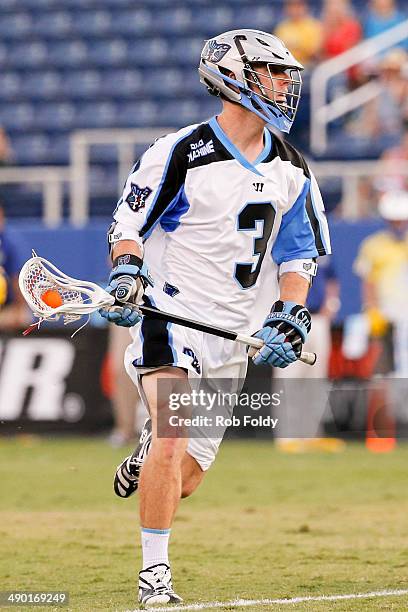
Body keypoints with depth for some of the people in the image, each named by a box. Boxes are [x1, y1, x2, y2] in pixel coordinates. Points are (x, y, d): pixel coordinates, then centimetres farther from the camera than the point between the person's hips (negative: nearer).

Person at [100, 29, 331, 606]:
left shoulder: (291, 169, 9)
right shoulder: (182, 152, -9)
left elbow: (299, 253, 15)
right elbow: (129, 222, -1)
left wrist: (289, 317, 1)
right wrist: (126, 275, -17)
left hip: (235, 337, 5)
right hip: (172, 315, -5)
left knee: (186, 478, 5)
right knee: (174, 442, -23)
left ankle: (149, 450, 41)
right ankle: (154, 575, -11)